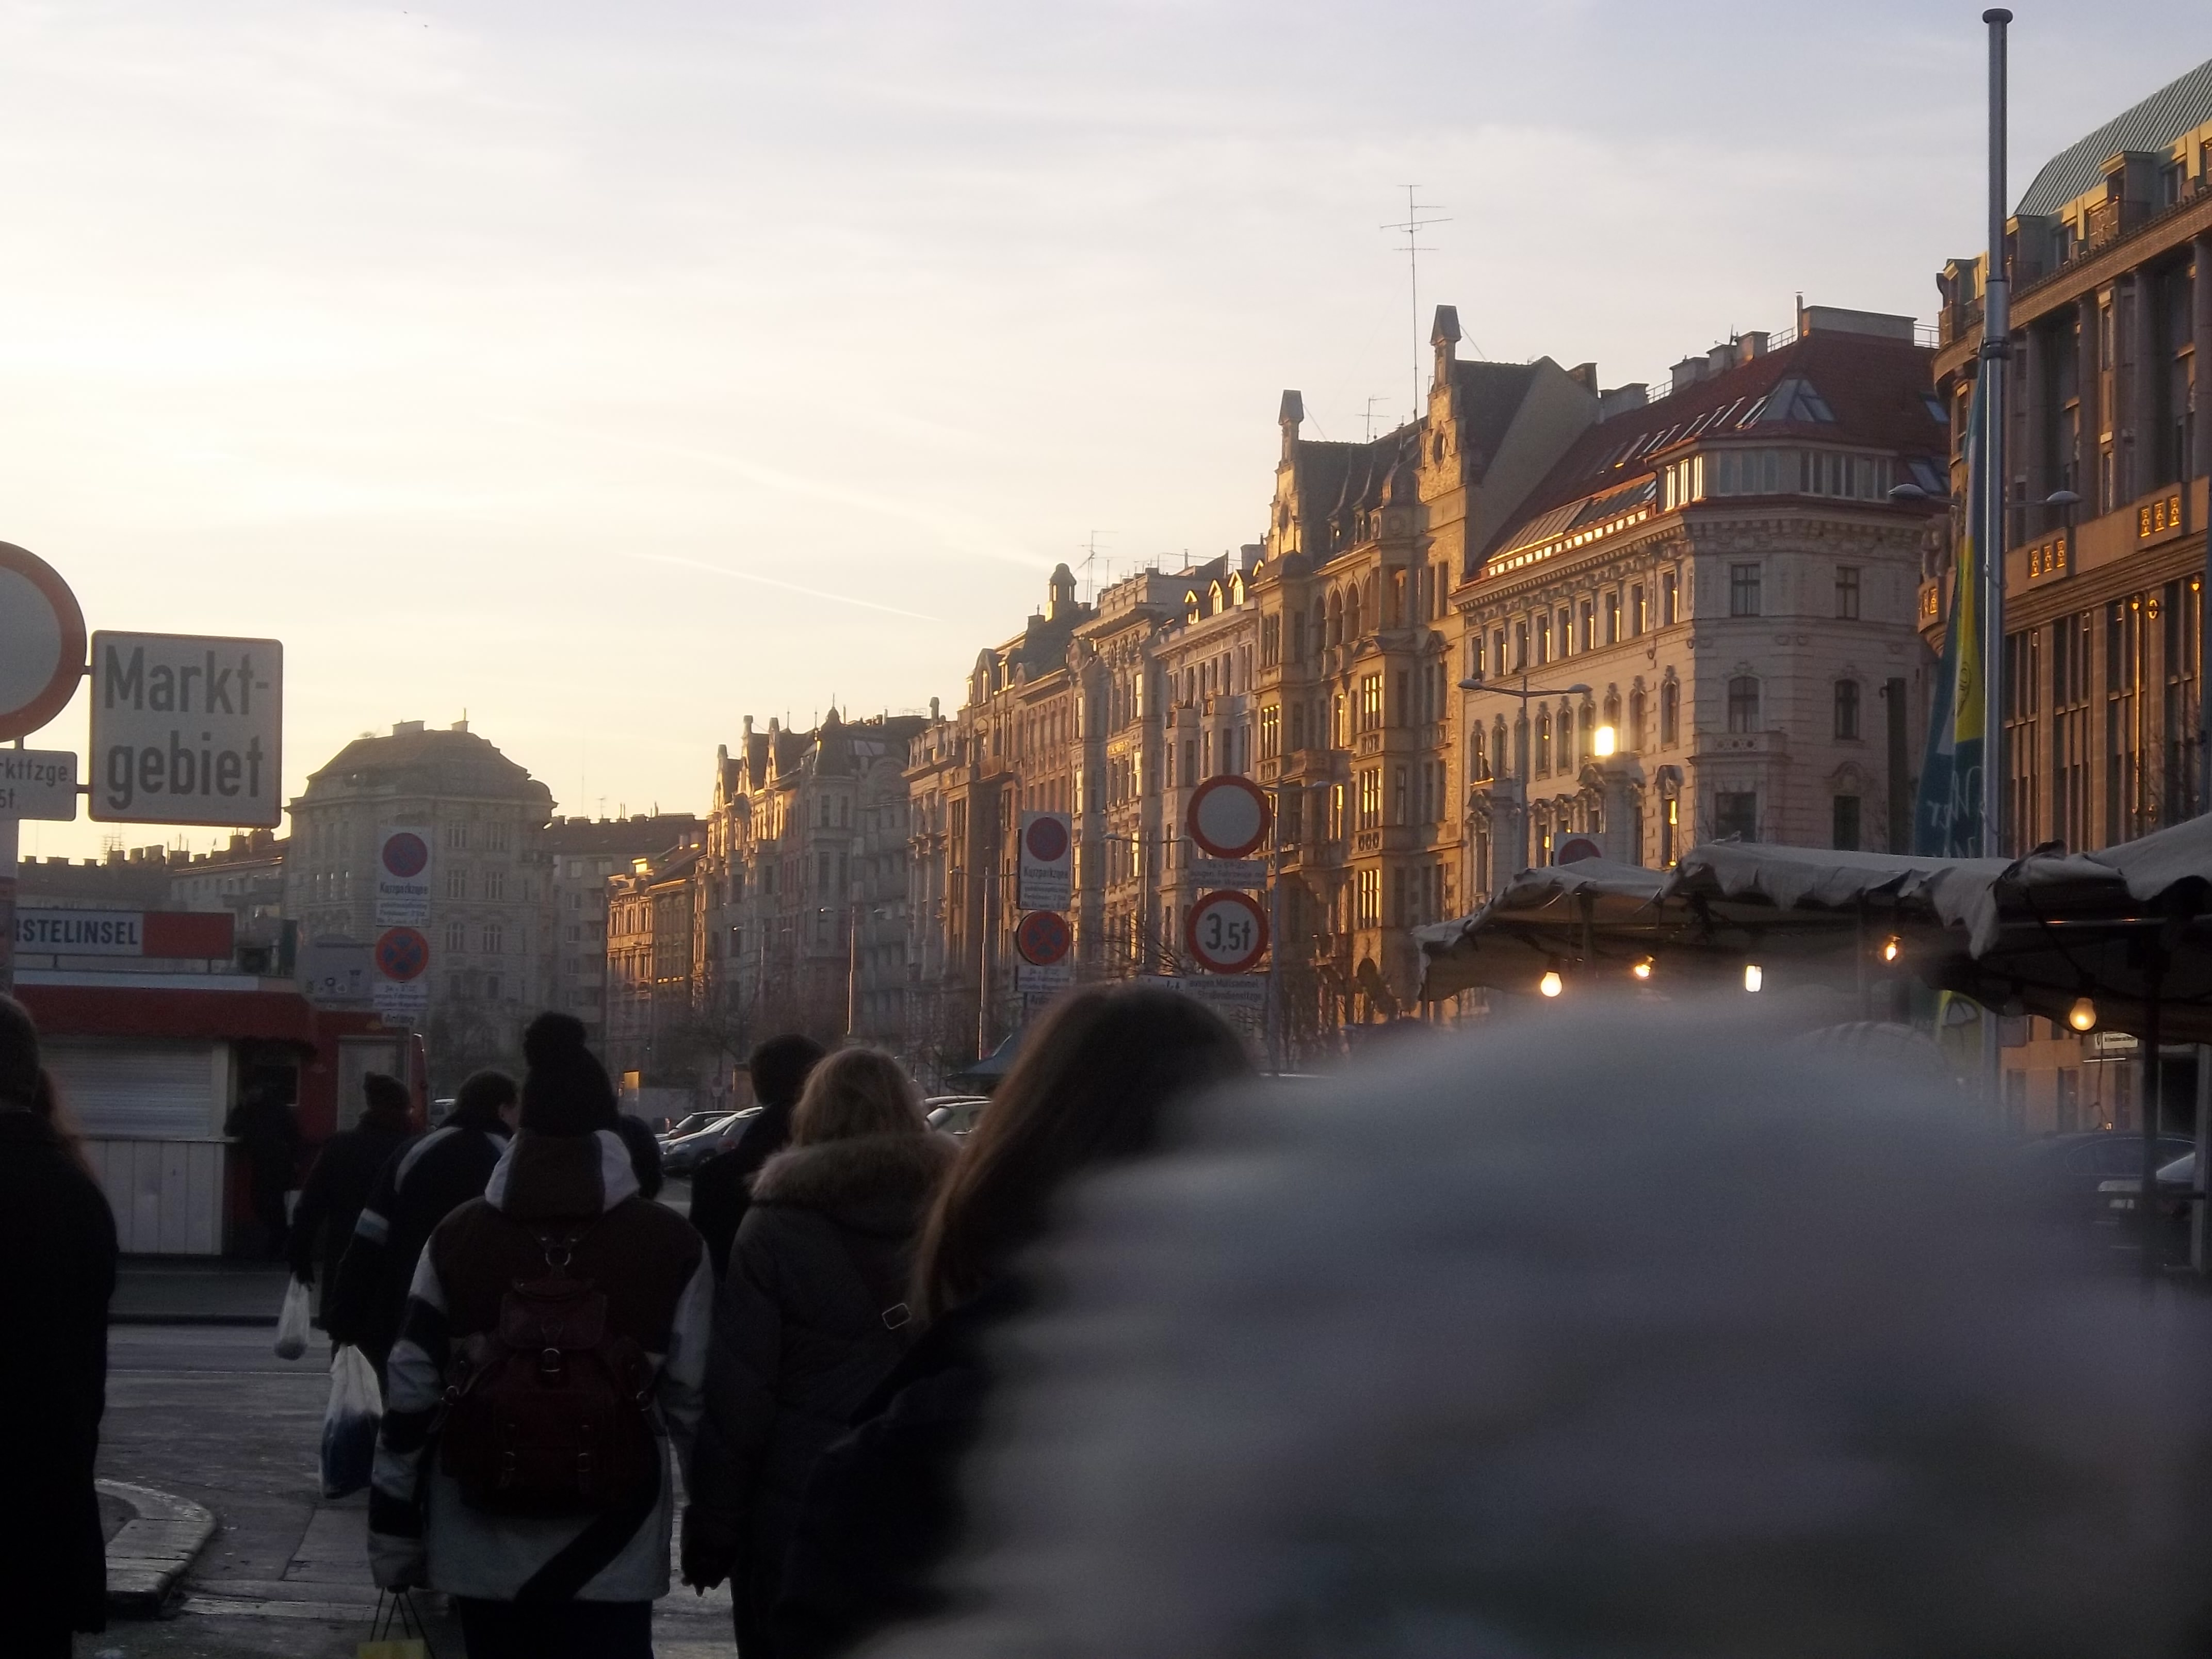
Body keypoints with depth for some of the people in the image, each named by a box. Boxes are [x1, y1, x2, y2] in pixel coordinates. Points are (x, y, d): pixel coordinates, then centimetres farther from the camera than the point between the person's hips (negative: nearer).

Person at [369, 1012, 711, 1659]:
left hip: (485, 1551, 2)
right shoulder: (670, 1244, -3)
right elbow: (695, 1399, -3)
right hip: (610, 1556, -2)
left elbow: (410, 1394, 2)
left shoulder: (458, 1237, 2)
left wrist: (393, 1531, 8)